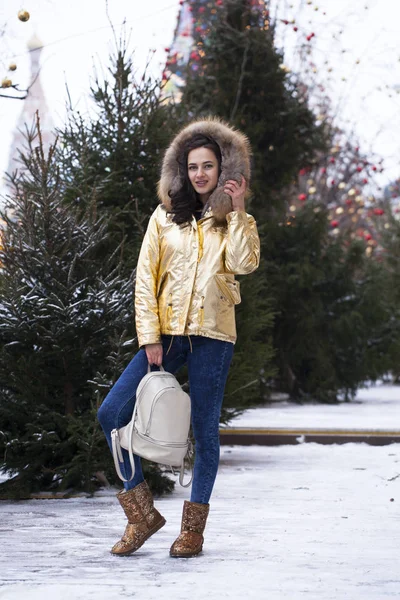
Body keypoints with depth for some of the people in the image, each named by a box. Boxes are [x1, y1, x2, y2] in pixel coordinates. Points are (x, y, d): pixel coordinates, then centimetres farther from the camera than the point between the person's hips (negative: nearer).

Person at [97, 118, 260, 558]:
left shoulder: (236, 221, 9)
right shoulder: (165, 216, 9)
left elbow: (244, 263, -11)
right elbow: (145, 277, 4)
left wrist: (237, 211, -11)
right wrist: (150, 336, -4)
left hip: (213, 335, -1)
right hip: (166, 333, 1)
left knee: (205, 428, 1)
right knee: (112, 414, -9)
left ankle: (193, 528, 12)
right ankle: (143, 513, 3)